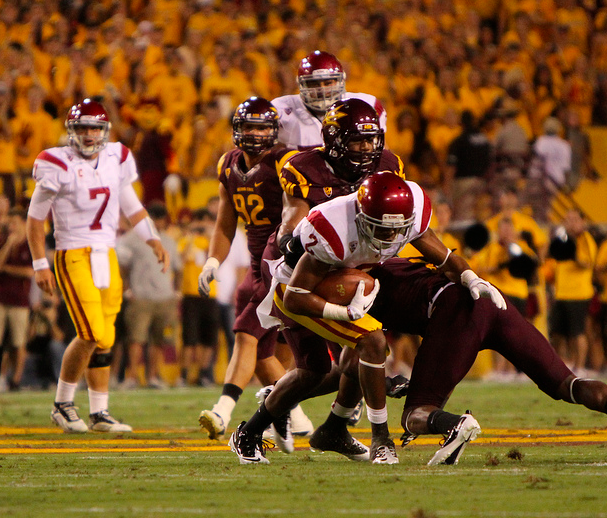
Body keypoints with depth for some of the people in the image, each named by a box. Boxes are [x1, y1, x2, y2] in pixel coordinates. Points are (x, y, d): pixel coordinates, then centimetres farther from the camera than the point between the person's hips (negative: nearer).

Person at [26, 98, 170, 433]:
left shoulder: (116, 159, 8)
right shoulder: (58, 165, -8)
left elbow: (132, 206, 19)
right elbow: (36, 218, -3)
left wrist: (154, 241, 8)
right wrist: (39, 264, -6)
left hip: (107, 256, 6)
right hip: (74, 257, -6)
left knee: (104, 339, 5)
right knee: (91, 335, -14)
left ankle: (99, 413, 12)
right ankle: (62, 405, 3)